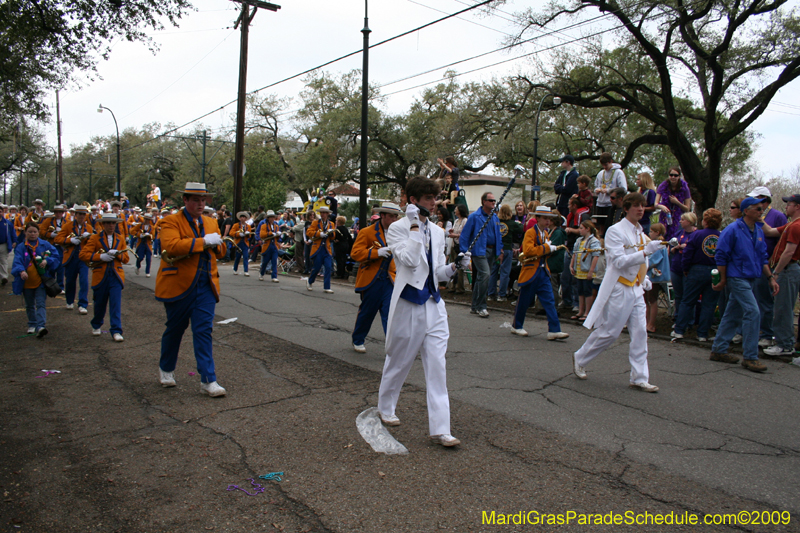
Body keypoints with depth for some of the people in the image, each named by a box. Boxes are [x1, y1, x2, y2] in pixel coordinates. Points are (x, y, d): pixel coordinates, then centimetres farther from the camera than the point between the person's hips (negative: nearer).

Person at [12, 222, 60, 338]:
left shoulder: (45, 245, 2)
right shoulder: (21, 247, 0)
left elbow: (56, 257, 1)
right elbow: (17, 262, -11)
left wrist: (47, 260, -18)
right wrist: (21, 271, -30)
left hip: (41, 281, -2)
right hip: (27, 282, 2)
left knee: (41, 304, -10)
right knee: (29, 305, 16)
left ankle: (41, 326, -19)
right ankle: (32, 325, 30)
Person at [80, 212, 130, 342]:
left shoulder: (120, 239, 11)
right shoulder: (95, 238, 2)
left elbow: (126, 258, 7)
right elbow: (83, 255, -7)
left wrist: (117, 254, -14)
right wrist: (100, 257, -18)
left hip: (116, 276, 1)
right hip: (100, 276, -1)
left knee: (116, 303, -8)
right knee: (100, 303, 10)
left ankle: (116, 331, -7)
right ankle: (96, 326, 34)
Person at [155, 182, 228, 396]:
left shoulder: (211, 223, 14)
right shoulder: (171, 222, -4)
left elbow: (221, 251, 17)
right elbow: (171, 246, -22)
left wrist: (216, 244, -6)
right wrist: (203, 241, -23)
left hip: (206, 286, 3)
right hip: (178, 284, -3)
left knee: (204, 331, -3)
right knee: (174, 329, 12)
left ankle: (208, 380, -1)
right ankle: (166, 369, 36)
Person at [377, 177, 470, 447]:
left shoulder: (437, 232, 11)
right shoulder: (398, 228, -6)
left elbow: (437, 272, 13)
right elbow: (409, 260, -23)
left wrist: (455, 266, -6)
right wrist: (415, 226, -17)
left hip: (433, 303, 5)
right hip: (408, 302, -5)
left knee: (437, 365, 1)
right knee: (399, 361, 11)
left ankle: (439, 428, 5)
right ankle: (386, 407, 37)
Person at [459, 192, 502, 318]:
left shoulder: (495, 217, 14)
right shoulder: (475, 216, -7)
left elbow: (498, 235, 23)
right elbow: (464, 235, -8)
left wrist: (500, 249, 15)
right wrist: (465, 251, -13)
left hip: (492, 250, 7)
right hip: (479, 250, -7)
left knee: (481, 278, 12)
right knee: (485, 274, -19)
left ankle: (475, 306, 21)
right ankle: (480, 307, -9)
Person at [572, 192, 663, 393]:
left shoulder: (640, 233, 15)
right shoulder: (615, 231, -11)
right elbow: (619, 261, -20)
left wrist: (644, 278, 11)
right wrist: (646, 252, -28)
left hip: (635, 289, 7)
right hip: (618, 289, -7)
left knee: (640, 333, 1)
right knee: (608, 332, -1)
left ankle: (639, 378, 6)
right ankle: (579, 358, 20)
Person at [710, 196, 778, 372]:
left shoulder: (758, 231, 12)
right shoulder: (733, 230, -11)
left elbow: (763, 257, 18)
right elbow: (721, 256, -10)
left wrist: (770, 278, 10)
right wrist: (723, 280, -7)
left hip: (751, 278, 8)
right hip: (737, 277, -8)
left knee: (733, 315, 11)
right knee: (752, 312, -15)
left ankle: (718, 350, 20)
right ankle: (750, 357, -10)